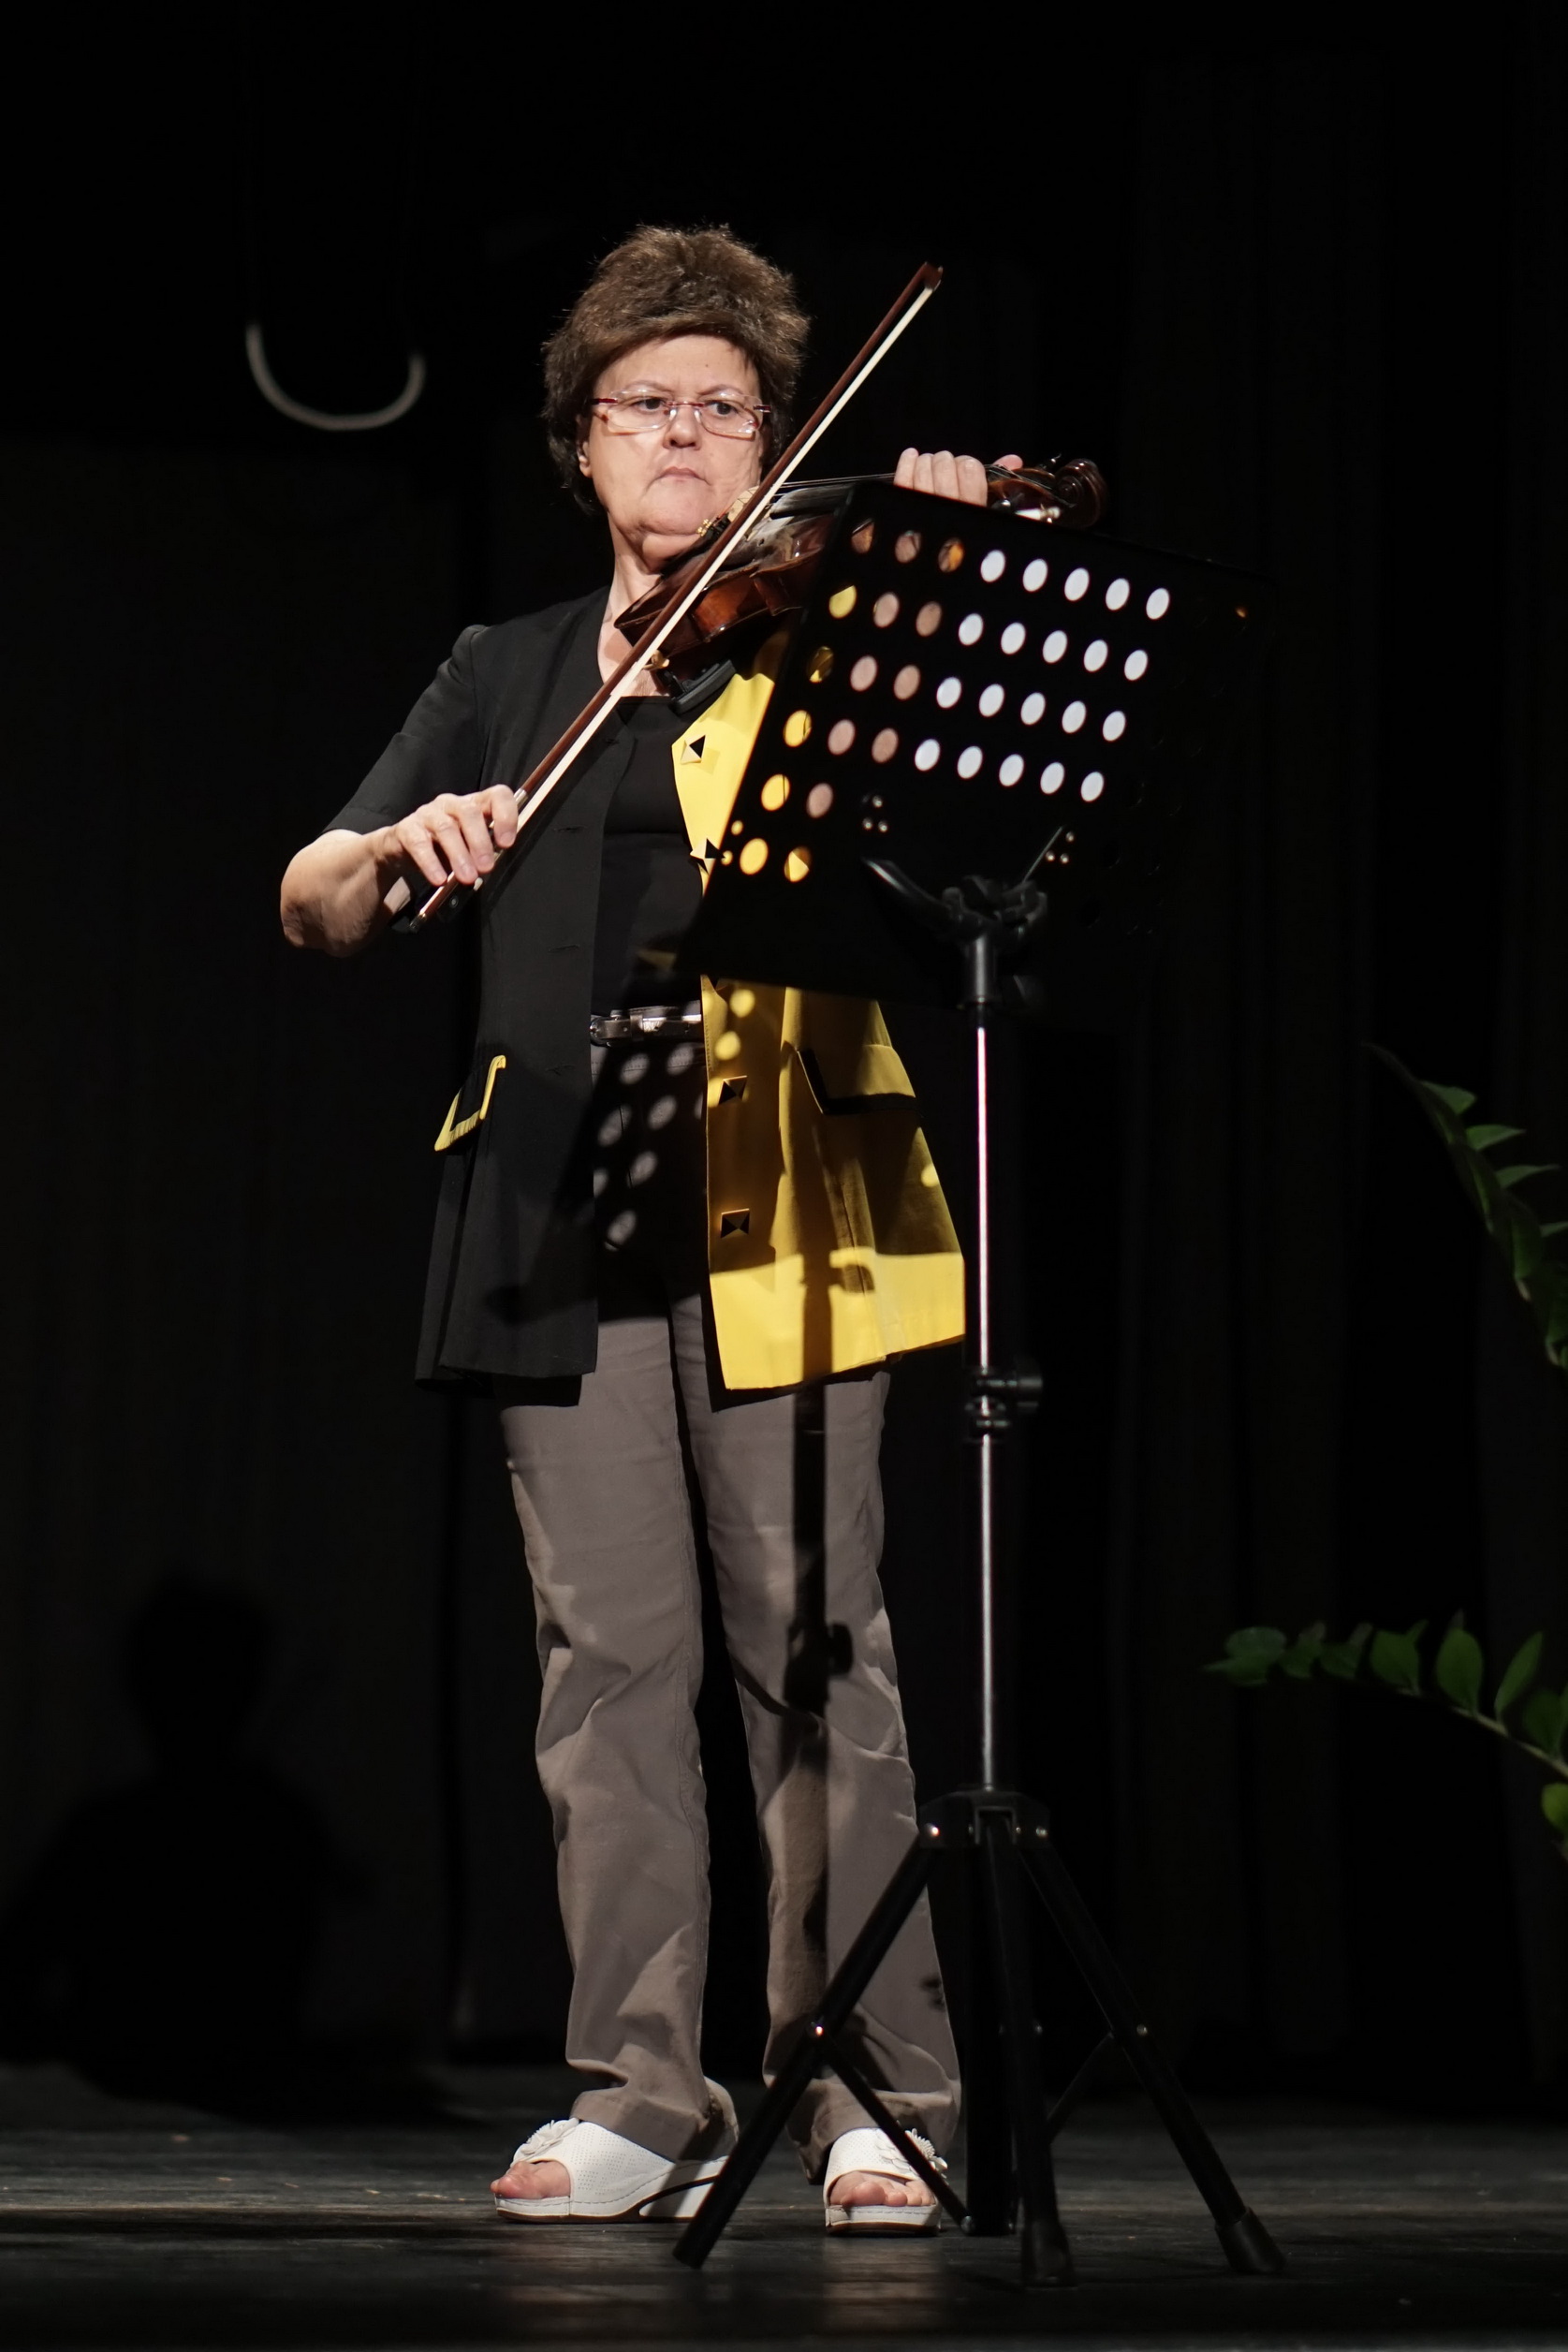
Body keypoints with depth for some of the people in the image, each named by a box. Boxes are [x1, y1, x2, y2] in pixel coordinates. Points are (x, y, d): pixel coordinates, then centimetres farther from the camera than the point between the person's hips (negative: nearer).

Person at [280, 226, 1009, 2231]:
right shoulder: (507, 676, 19)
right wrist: (403, 840, -11)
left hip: (774, 1206, -3)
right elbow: (314, 906, 11)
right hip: (560, 1217, 3)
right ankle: (642, 2097, 5)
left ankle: (878, 2091, 0)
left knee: (811, 1647, -5)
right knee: (604, 1652, 0)